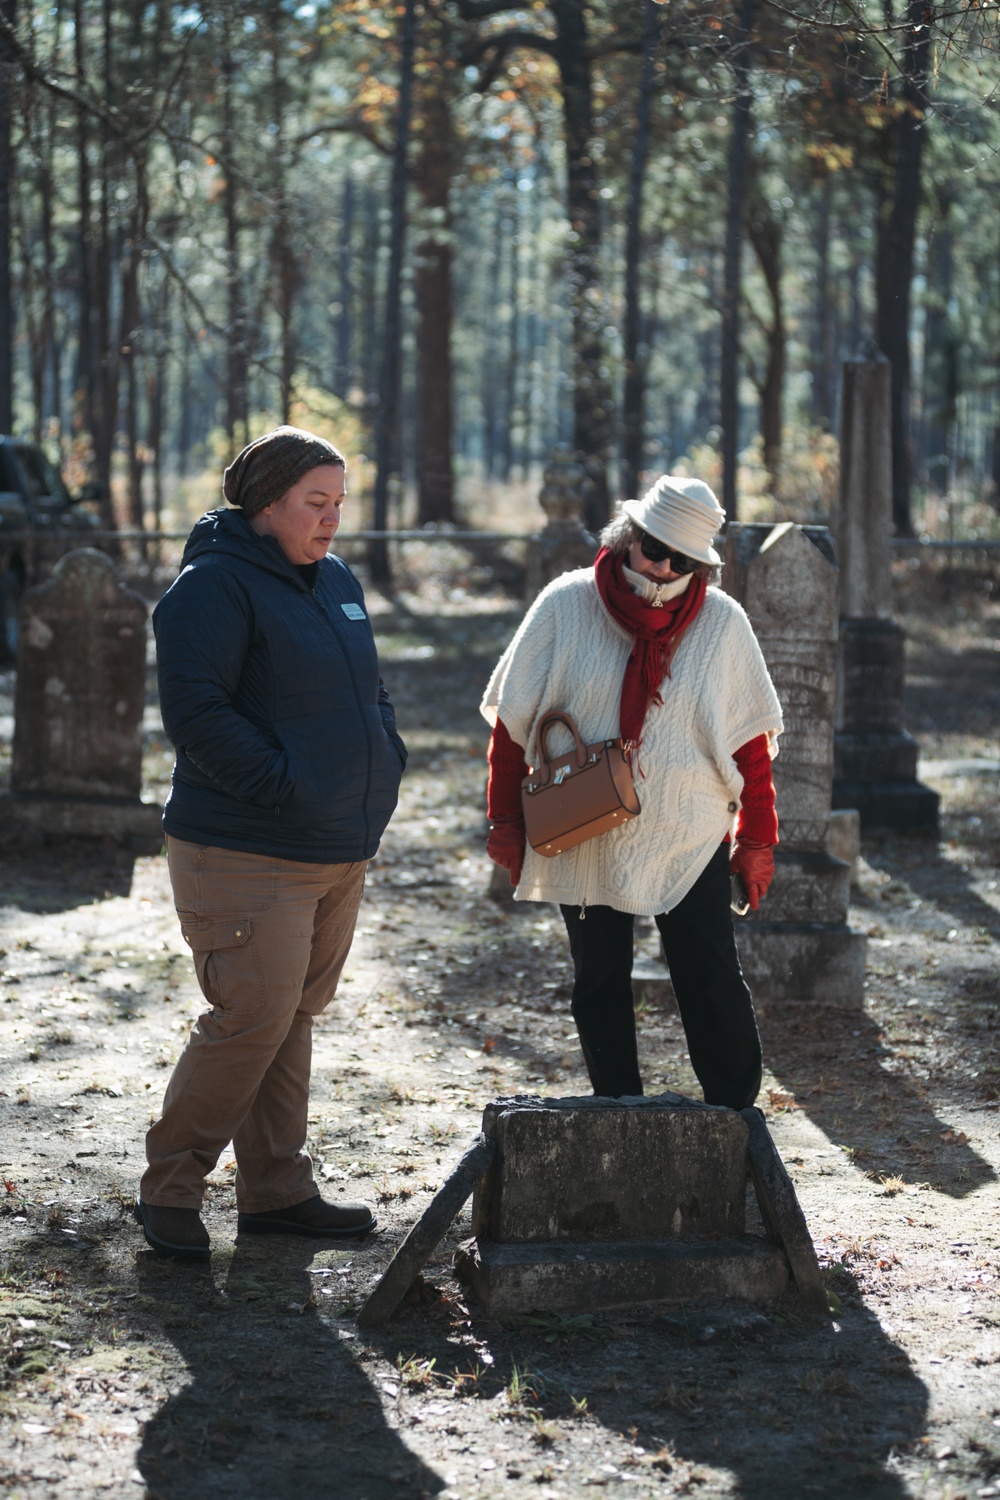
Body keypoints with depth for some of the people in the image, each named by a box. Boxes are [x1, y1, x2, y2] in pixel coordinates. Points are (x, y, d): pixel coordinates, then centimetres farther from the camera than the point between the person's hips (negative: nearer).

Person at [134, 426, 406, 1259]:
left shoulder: (337, 582, 15)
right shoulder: (215, 584, -12)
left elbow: (368, 692, 26)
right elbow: (196, 713, -19)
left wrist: (383, 759, 8)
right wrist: (283, 785, -21)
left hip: (340, 848, 8)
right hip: (245, 854, -8)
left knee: (294, 1018, 13)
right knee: (252, 1019, -10)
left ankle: (278, 1189, 21)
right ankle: (169, 1186, 4)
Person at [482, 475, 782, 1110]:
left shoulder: (723, 622, -2)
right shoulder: (566, 606, -4)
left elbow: (750, 739, 4)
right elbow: (514, 719, 3)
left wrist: (758, 838, 3)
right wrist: (506, 820, 2)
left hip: (690, 837, -1)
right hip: (586, 838, 1)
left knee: (713, 979, -6)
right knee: (600, 985, 8)